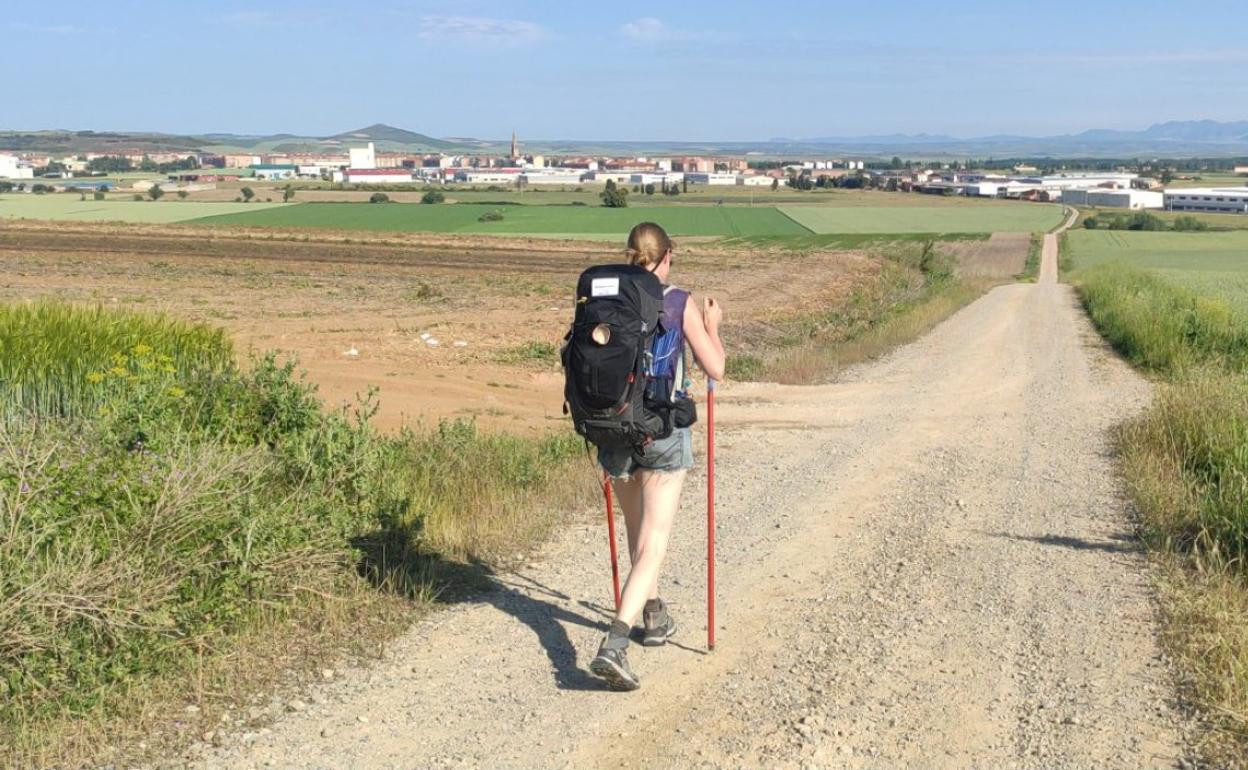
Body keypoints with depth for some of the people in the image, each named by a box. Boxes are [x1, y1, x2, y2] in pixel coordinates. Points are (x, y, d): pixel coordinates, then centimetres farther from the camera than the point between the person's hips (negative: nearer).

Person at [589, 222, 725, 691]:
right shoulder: (680, 304, -7)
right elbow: (715, 369, -3)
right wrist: (712, 325, 14)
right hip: (664, 431, -4)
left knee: (638, 531, 24)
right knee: (653, 543, -3)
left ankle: (654, 617, 41)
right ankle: (614, 643, -17)